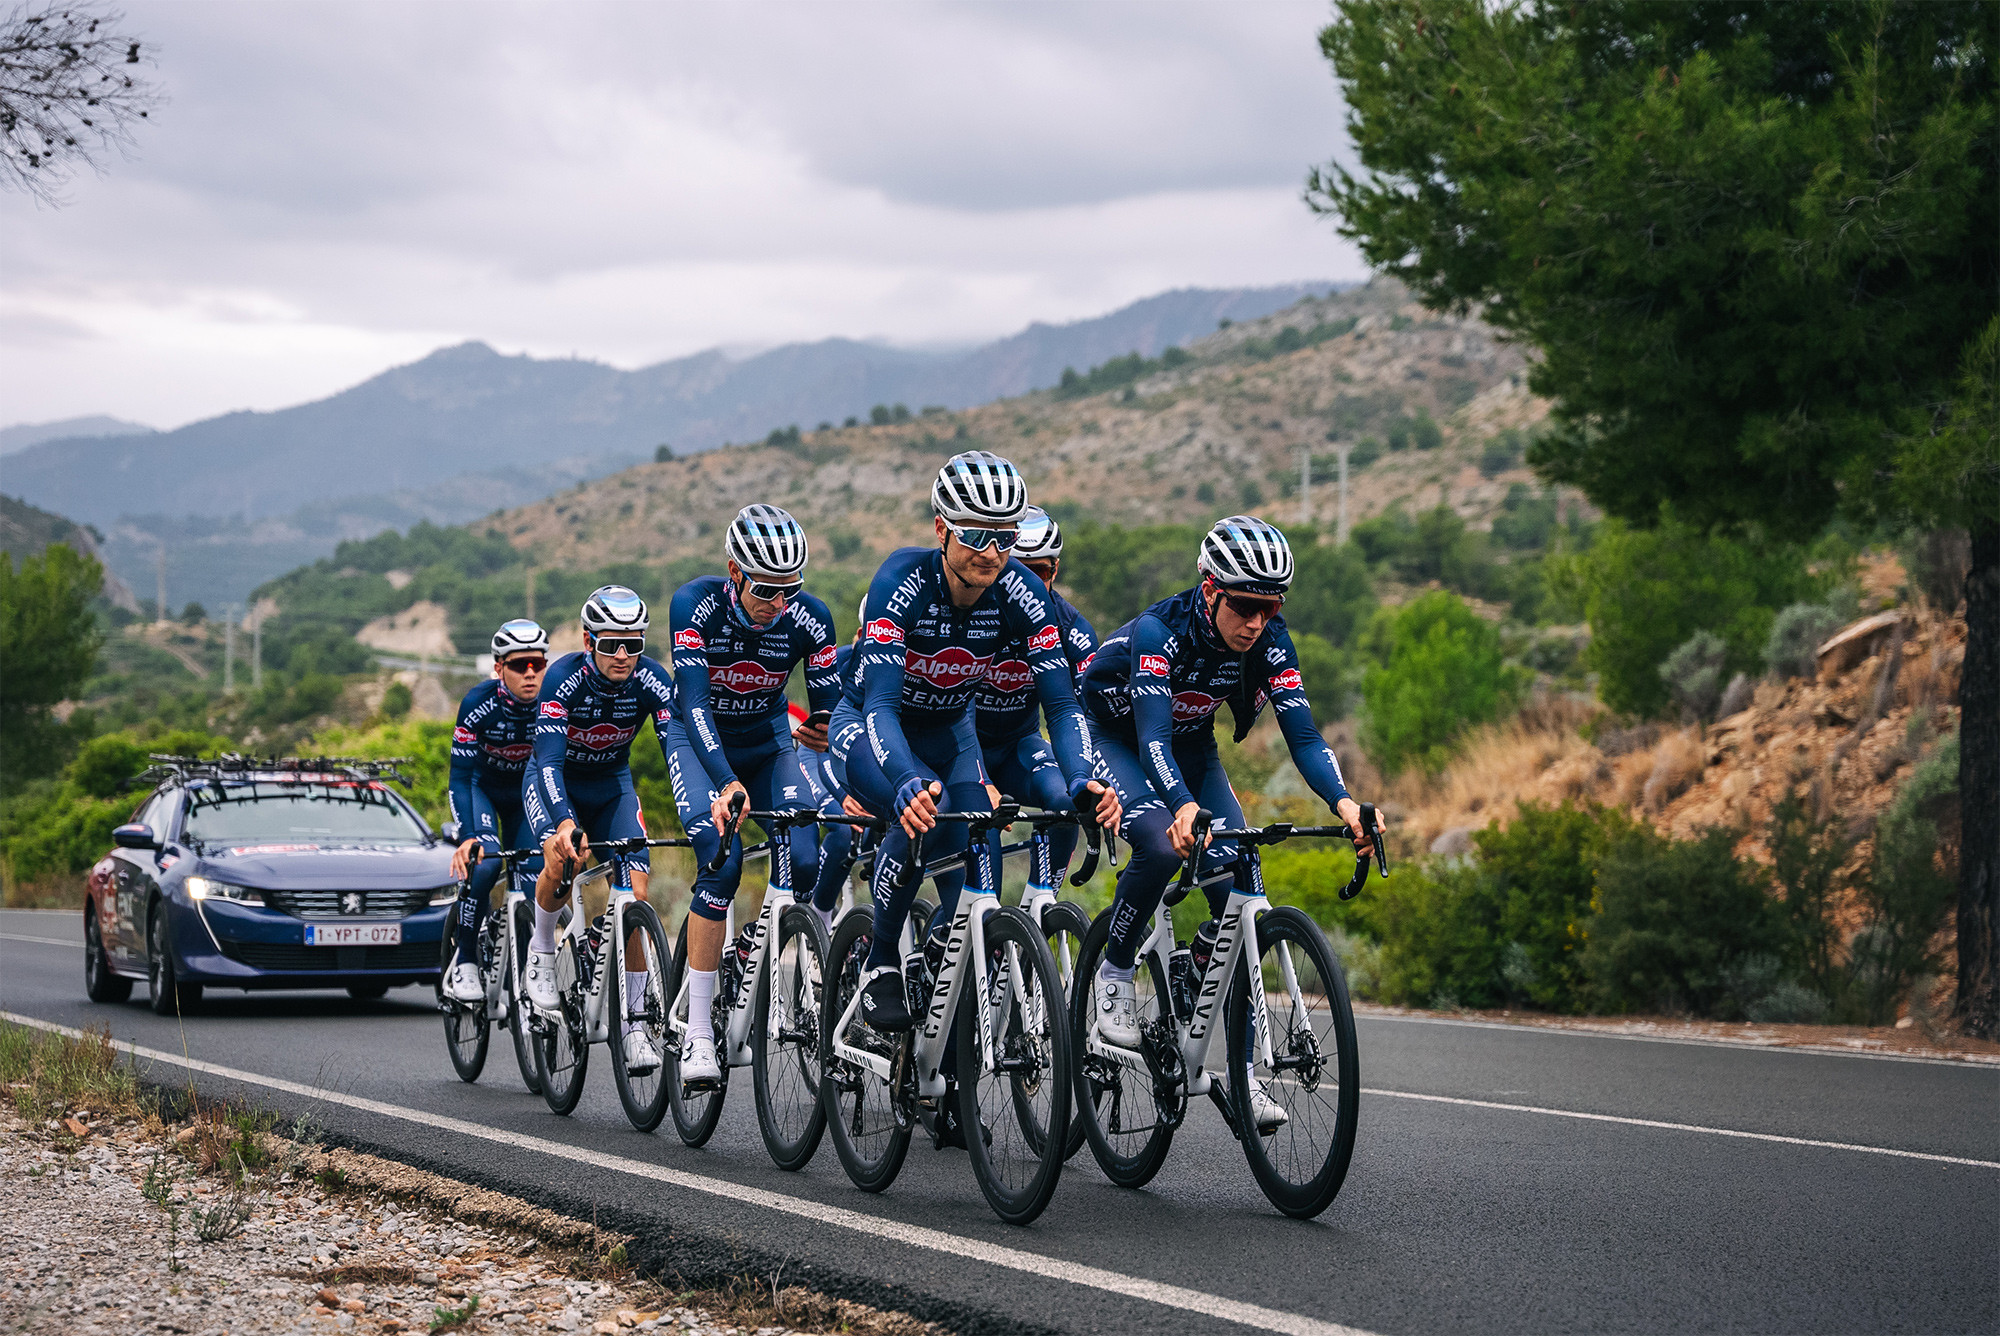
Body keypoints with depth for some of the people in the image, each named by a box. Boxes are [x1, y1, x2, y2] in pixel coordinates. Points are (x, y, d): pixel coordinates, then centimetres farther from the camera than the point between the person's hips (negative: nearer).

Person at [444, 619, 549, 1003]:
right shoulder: (479, 704, -31)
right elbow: (460, 778, -32)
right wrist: (467, 837, -45)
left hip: (525, 791, 3)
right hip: (480, 786, -3)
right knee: (485, 862, -27)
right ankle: (465, 964, -17)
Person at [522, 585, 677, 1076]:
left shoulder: (652, 681, -23)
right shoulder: (564, 678, -30)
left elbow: (677, 749, -29)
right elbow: (549, 758, -38)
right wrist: (565, 822, -55)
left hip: (612, 785, 3)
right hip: (554, 780, -3)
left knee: (636, 889, -16)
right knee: (561, 859, -34)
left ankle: (633, 1022, -7)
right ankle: (542, 949, -2)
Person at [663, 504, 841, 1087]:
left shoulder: (809, 618, -19)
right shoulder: (695, 604, -27)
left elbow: (831, 715, -16)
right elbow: (694, 702, -34)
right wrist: (727, 784, -48)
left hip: (769, 741, 3)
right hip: (699, 739, -3)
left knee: (805, 862, -21)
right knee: (721, 859, -26)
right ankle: (699, 1031, -21)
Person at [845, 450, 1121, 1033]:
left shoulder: (1021, 594, -21)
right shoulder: (903, 580, -32)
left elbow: (1061, 701, -23)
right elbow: (880, 702, -41)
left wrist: (1082, 778, -42)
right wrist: (908, 784, -59)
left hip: (948, 732, 4)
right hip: (872, 728, -4)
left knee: (976, 870, -17)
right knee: (926, 808, -34)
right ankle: (881, 964, -14)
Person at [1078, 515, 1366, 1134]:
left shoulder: (1269, 641, -22)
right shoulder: (1160, 630, -34)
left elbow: (1302, 734, -27)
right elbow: (1152, 735, -45)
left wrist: (1343, 801, -46)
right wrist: (1184, 807, -63)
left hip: (1189, 745, 4)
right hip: (1110, 733, -4)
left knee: (1238, 876, -14)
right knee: (1161, 845, -34)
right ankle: (1114, 974, -9)